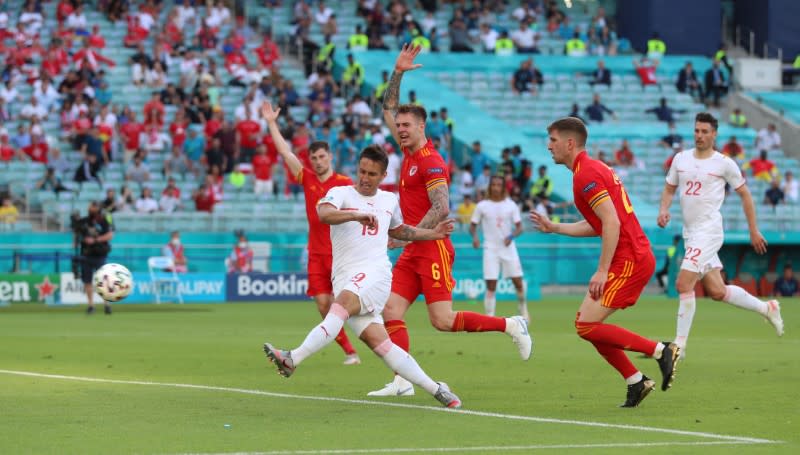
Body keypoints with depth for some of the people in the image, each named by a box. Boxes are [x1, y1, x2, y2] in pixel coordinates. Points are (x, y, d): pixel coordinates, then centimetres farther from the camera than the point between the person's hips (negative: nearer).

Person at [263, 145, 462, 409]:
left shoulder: (389, 200, 20)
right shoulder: (341, 194, 6)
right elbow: (324, 213, -18)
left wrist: (431, 234, 34)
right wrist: (358, 215, -32)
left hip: (376, 272, 1)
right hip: (345, 277, -1)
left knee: (343, 302, -32)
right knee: (377, 341, -13)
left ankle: (293, 359, -42)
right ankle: (435, 389, -4)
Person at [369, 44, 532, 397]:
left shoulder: (430, 162, -13)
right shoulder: (409, 152, 12)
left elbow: (442, 209, -22)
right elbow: (388, 108, 24)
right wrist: (398, 72, 15)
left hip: (432, 249, -9)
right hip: (413, 252, 9)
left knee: (442, 321, -11)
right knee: (391, 311, -3)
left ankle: (511, 325, 3)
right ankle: (402, 382, -5)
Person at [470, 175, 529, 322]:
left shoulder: (511, 205, 3)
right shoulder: (482, 206, 1)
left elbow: (519, 227, 3)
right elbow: (472, 225, 6)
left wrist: (512, 236, -18)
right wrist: (474, 236, -15)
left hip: (508, 248, 1)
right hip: (490, 249, -1)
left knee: (518, 282, 0)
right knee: (491, 286, -7)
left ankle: (523, 311, 25)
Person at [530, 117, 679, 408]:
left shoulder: (585, 174, -13)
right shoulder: (593, 168, 19)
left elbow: (612, 223, -22)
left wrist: (602, 271, -22)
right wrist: (553, 228, 26)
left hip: (628, 260, -10)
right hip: (638, 257, 10)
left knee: (587, 326, -10)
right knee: (588, 324, 12)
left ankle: (661, 351, -9)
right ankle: (636, 381, 12)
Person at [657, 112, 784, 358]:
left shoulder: (724, 163, -5)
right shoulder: (681, 159, 8)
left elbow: (745, 195, 2)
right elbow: (669, 189, 18)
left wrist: (754, 231, 4)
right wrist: (664, 209, -3)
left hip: (709, 231, -6)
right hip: (690, 233, 6)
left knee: (683, 284, -17)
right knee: (717, 291, 11)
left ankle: (679, 345, -11)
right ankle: (767, 308, 31)